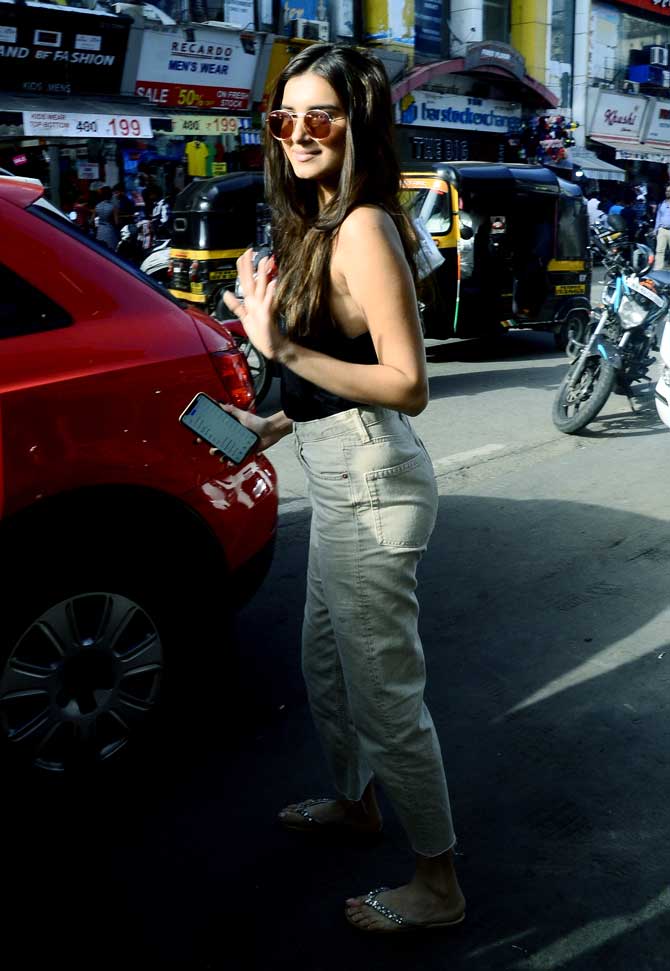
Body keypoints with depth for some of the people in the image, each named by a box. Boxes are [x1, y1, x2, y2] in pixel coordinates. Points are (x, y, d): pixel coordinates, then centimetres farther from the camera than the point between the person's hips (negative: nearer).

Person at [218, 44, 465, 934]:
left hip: (369, 491, -10)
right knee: (325, 665, 24)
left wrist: (281, 349, -26)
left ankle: (439, 886, 21)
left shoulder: (363, 228, -17)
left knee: (385, 693, 2)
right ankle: (356, 803, 48)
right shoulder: (321, 224, 13)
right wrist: (277, 424, 16)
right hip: (341, 483, 10)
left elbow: (407, 385, -23)